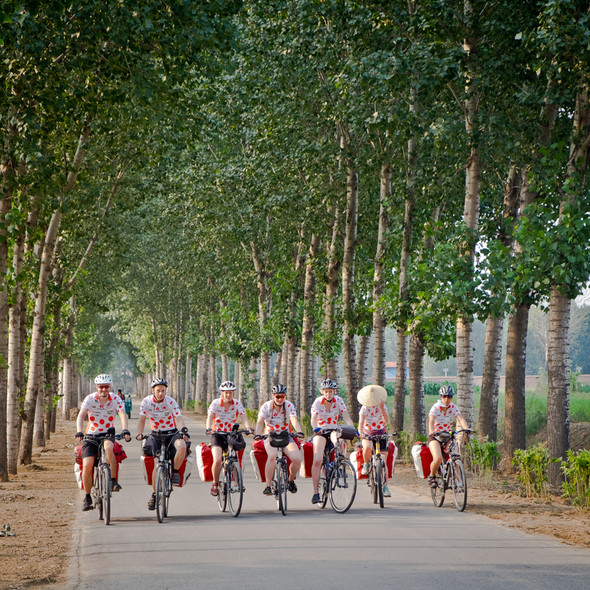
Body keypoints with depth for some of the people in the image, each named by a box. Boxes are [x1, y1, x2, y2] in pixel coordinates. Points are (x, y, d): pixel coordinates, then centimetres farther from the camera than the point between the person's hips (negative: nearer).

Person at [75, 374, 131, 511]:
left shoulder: (116, 399, -9)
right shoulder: (90, 399, -10)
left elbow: (123, 415, -22)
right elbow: (81, 416, -21)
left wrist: (125, 430, -40)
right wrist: (79, 432, -37)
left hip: (108, 434, -1)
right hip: (91, 435, 1)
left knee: (108, 448, -36)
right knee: (87, 465, -15)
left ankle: (113, 481, -25)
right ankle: (87, 497, 0)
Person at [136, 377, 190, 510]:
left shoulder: (171, 402, -13)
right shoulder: (146, 402, -8)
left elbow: (179, 418, -22)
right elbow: (142, 420, -7)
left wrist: (183, 430, -42)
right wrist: (139, 434, -26)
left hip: (172, 433, -1)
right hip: (156, 435, 1)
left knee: (182, 446, -34)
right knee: (157, 464, -11)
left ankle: (175, 471, -9)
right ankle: (154, 494, 4)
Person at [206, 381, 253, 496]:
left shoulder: (237, 404, -4)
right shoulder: (216, 403, -9)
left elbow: (243, 417, -15)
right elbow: (210, 416, -22)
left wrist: (248, 428, -36)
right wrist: (209, 428, -42)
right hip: (217, 435, -2)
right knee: (217, 460, -19)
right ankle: (215, 483, 3)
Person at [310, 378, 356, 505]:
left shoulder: (338, 401, -8)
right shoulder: (318, 402, -12)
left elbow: (346, 416, -16)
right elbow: (313, 418, -25)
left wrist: (353, 429, -33)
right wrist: (315, 428, -48)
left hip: (333, 430, 1)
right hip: (320, 431, -1)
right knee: (317, 460, -19)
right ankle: (316, 492, -16)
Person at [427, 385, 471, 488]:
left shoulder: (453, 408, -4)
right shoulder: (435, 407, -14)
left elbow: (460, 418, -20)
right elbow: (431, 421, -29)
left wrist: (466, 429, -41)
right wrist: (431, 432, -50)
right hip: (435, 436, -3)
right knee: (438, 458, -26)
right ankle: (432, 476, 1)